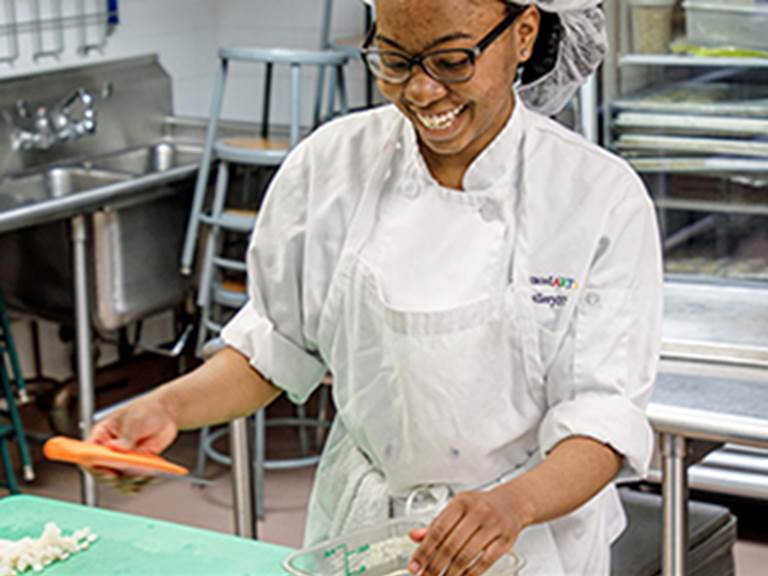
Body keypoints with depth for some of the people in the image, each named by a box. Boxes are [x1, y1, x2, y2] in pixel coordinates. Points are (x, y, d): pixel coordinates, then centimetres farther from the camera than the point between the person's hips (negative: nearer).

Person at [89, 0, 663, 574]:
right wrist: (168, 407, -17)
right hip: (357, 528, 3)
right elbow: (277, 343, 0)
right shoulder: (332, 162, -8)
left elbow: (604, 410, -19)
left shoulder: (603, 197, -16)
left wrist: (514, 504, -37)